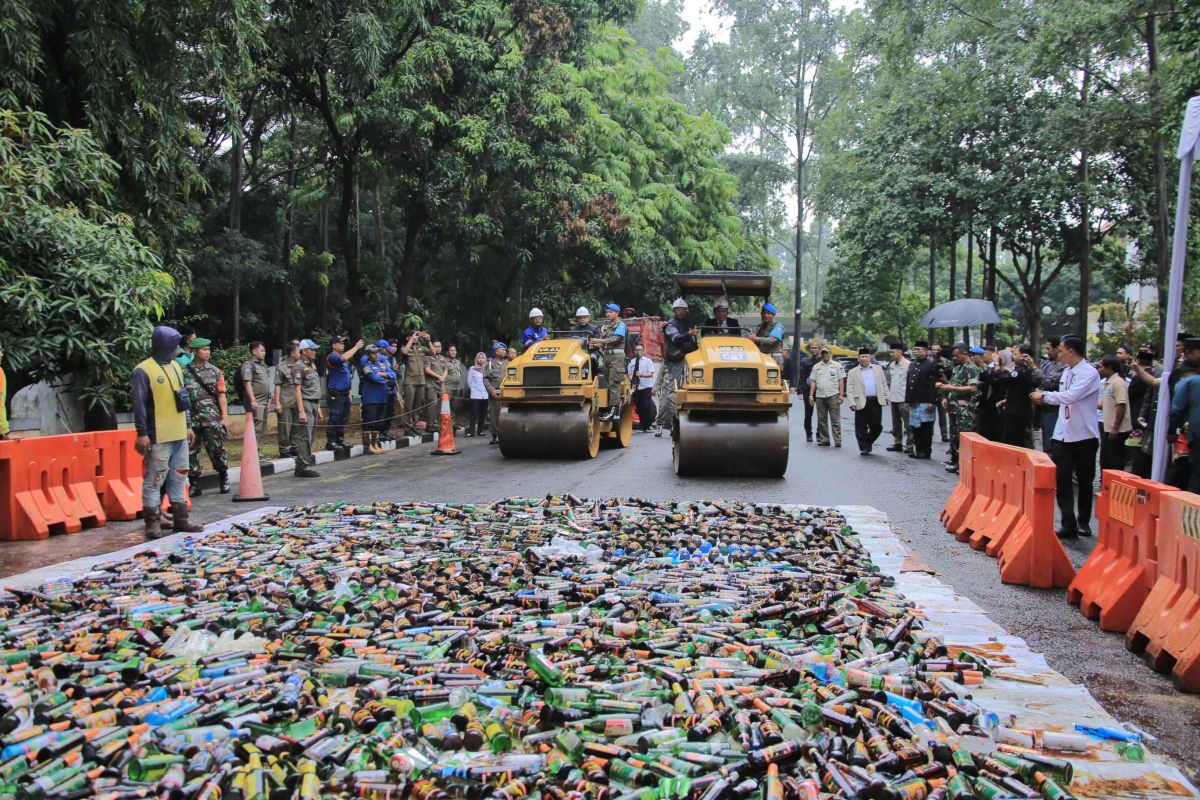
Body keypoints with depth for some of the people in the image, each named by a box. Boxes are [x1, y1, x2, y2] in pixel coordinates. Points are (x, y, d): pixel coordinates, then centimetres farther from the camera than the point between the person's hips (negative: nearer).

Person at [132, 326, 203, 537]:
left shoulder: (176, 367, 14)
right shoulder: (143, 371, -11)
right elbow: (139, 405, -14)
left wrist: (188, 426, 19)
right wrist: (142, 433, -16)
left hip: (179, 436, 8)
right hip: (158, 438, -8)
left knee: (179, 479, 12)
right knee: (154, 480, -1)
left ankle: (180, 520, 20)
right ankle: (152, 523, 6)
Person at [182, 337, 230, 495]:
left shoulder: (215, 371, 5)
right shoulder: (184, 372, 5)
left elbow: (221, 395, 4)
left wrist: (225, 417, -3)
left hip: (212, 417, -1)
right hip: (191, 418, 1)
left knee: (216, 448, -1)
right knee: (191, 451, 3)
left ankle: (224, 479, 15)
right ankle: (194, 485, 12)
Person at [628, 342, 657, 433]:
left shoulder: (648, 361, 1)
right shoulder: (632, 362, 11)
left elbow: (651, 374, -8)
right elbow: (630, 373, 15)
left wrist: (642, 375, -23)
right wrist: (631, 378, -7)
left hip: (646, 387, -4)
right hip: (636, 388, 4)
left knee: (647, 406, -9)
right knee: (639, 407, 7)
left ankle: (647, 426, -2)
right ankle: (642, 425, 17)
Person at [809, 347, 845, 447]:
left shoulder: (837, 365, 6)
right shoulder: (816, 367, 14)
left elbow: (841, 381, 3)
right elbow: (813, 382, 12)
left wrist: (841, 395, -6)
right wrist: (811, 395, 4)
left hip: (833, 396, -3)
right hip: (820, 396, 3)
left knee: (835, 420, -6)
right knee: (822, 420, 7)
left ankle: (837, 441, -5)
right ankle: (824, 440, 13)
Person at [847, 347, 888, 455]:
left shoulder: (878, 369, 14)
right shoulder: (853, 372, 6)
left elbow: (884, 384, 16)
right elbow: (849, 390, 1)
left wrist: (886, 396, 6)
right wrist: (852, 403, -9)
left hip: (876, 401, 2)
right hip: (861, 403, -2)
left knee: (877, 426, 4)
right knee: (861, 427, -1)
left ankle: (869, 442, 26)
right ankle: (864, 448, 9)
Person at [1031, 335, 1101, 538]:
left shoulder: (1089, 373, -15)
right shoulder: (1067, 372, 10)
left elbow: (1071, 396, -26)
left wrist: (1044, 396, -15)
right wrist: (1044, 397, 1)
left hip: (1083, 435, -6)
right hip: (1063, 434, 6)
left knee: (1084, 481, 11)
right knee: (1062, 480, -1)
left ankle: (1083, 522, 26)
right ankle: (1068, 524, 1)